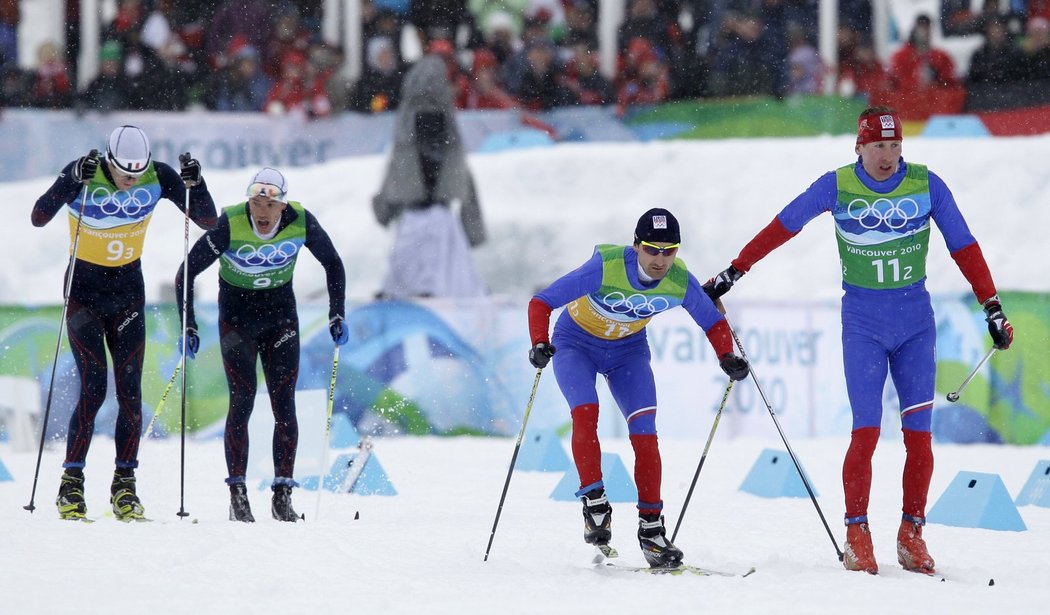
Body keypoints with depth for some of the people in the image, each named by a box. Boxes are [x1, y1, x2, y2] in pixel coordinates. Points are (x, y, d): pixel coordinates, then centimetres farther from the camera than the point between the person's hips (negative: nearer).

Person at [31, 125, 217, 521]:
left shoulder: (159, 178, -12)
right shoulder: (84, 175, -20)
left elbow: (208, 221, -11)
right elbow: (39, 218, -31)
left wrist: (195, 183, -28)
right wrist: (75, 181, -44)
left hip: (128, 291, 3)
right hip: (84, 291, -3)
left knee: (130, 391, -2)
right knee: (94, 388, -13)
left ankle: (124, 487, 7)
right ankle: (71, 485, -4)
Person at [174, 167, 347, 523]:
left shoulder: (301, 223, -18)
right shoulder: (230, 225, -24)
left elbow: (332, 264, 1)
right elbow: (187, 273, -16)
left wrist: (337, 315, -3)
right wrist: (188, 327, -18)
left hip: (281, 316, 2)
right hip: (237, 317, -2)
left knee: (284, 404, -6)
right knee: (242, 400, -12)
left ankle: (283, 494, -3)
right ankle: (237, 493, -9)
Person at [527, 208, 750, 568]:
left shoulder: (681, 282, -23)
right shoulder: (605, 268, -34)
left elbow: (713, 322, -4)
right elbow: (542, 302, -30)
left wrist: (727, 357, -21)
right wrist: (540, 344, -45)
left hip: (628, 350, 3)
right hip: (577, 344, -3)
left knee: (645, 434, -10)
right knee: (585, 412, -27)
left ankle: (651, 527, -3)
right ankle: (594, 502, -18)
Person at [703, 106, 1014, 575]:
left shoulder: (927, 185, -5)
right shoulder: (837, 187, -7)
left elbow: (964, 247, 0)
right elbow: (782, 227, 1)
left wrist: (993, 307, -3)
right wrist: (733, 273, 2)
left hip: (916, 322, 2)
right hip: (863, 325, -2)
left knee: (918, 433, -1)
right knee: (866, 431, -10)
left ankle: (912, 535, 9)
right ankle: (857, 536, -2)